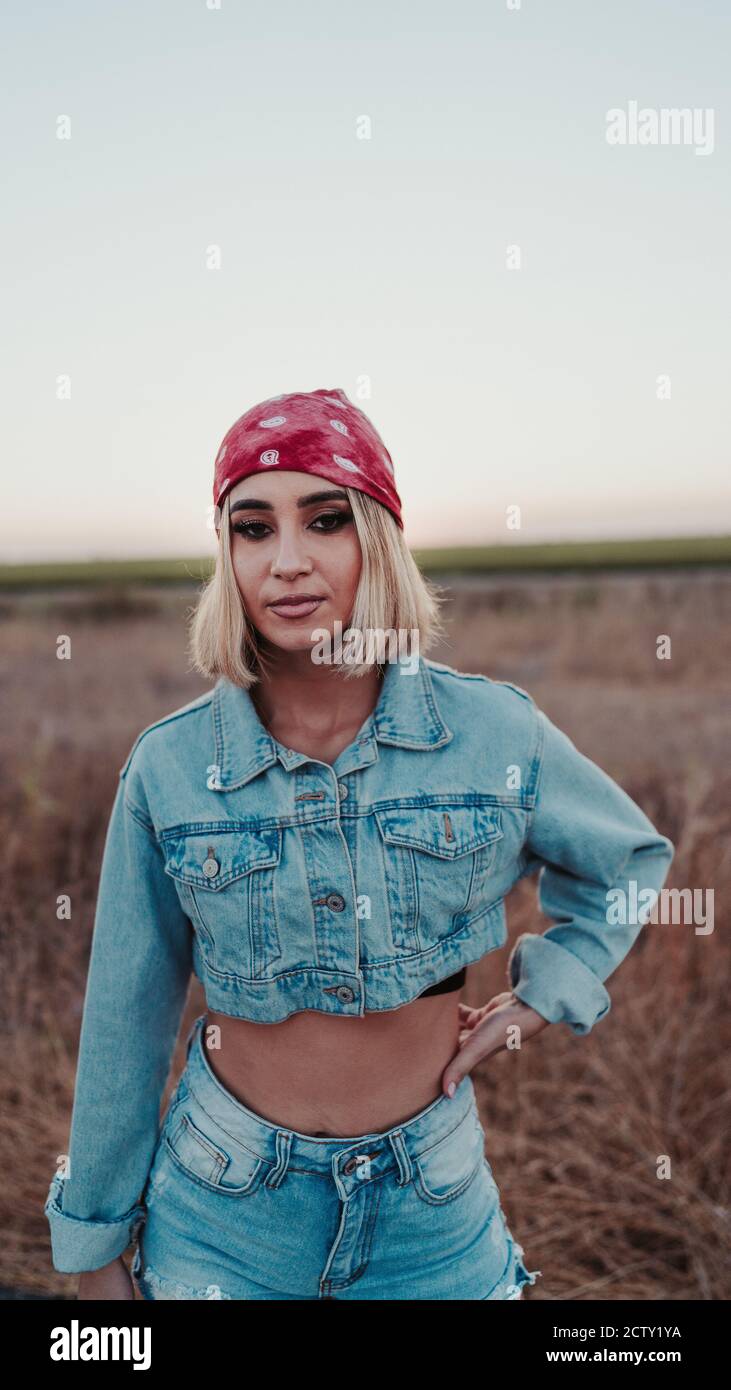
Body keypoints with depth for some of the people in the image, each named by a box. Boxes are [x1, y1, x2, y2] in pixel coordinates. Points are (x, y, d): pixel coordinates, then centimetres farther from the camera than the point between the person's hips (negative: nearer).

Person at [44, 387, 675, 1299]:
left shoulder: (495, 733, -13)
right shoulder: (167, 768, -13)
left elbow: (632, 859, 8)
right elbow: (125, 1020, -2)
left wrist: (540, 995, -3)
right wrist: (95, 1243, 6)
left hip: (433, 1203, 1)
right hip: (224, 1204, 0)